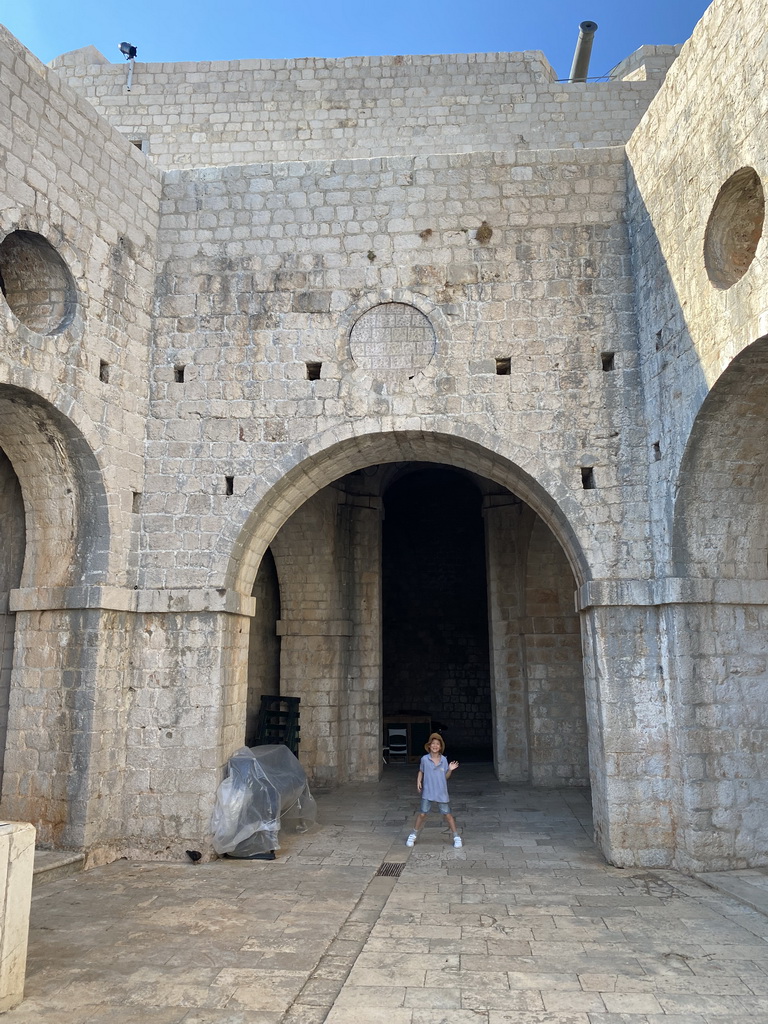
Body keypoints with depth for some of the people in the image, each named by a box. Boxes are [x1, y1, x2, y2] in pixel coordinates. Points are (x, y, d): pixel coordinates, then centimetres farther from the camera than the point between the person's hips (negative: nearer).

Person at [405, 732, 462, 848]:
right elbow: (421, 771, 10)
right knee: (422, 814, 4)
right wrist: (418, 781, -4)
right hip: (427, 792, 0)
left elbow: (446, 776, 3)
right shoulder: (424, 759, -5)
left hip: (442, 793, 1)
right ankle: (413, 835, 20)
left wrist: (450, 770, -14)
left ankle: (457, 837, 16)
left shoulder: (444, 760, -3)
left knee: (447, 814, 5)